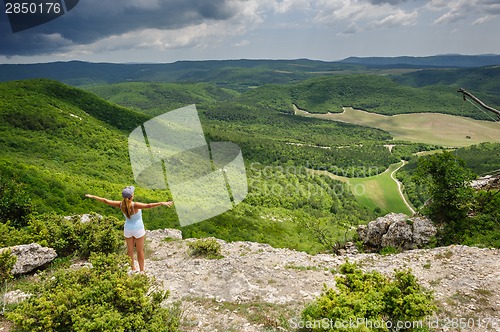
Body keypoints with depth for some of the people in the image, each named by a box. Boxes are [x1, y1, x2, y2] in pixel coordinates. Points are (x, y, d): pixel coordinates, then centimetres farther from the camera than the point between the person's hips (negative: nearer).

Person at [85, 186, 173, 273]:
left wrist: (93, 196, 5)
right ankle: (142, 271, 26)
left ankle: (133, 269, 36)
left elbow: (106, 201, -8)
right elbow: (148, 206, -47)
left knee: (130, 250, 20)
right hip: (138, 230, -4)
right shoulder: (135, 205, -32)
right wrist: (161, 203, -56)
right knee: (140, 251, 14)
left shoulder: (121, 204, -18)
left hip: (128, 229, 4)